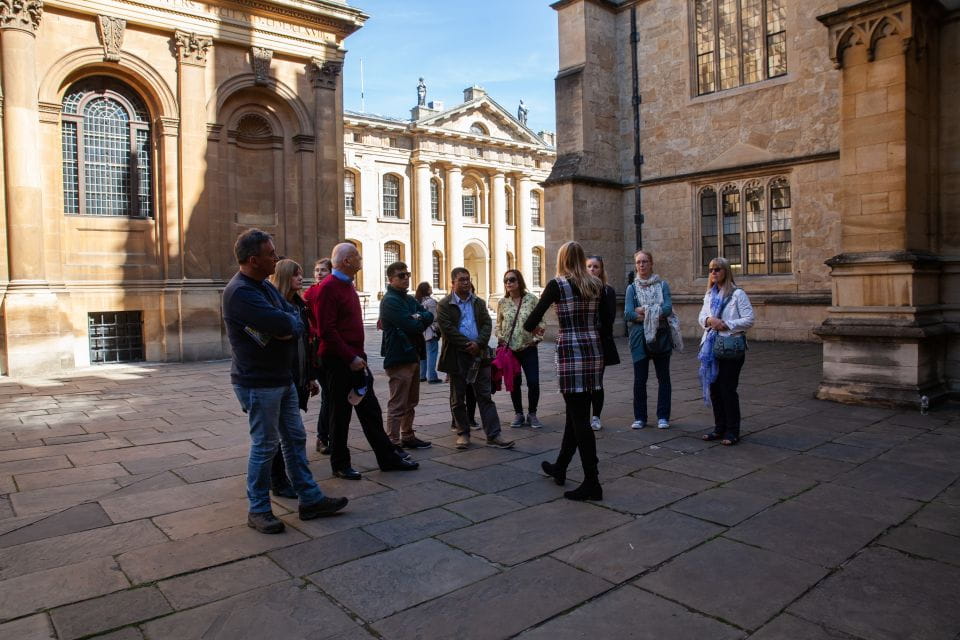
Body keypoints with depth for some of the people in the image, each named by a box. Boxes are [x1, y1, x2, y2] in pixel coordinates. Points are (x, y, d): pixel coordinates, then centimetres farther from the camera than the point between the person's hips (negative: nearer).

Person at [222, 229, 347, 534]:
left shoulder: (265, 285, 11)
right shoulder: (240, 292, -21)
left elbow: (294, 319, 5)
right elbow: (281, 323, -31)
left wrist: (287, 327, -17)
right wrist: (291, 323, -8)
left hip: (282, 377, 10)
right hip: (258, 382, -9)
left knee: (295, 438, 14)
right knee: (265, 445, 2)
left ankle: (310, 499, 24)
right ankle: (258, 510, 18)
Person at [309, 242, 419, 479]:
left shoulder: (347, 286, 16)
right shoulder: (328, 288, -14)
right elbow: (327, 331, -21)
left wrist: (358, 355, 13)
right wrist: (350, 357, -21)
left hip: (355, 359, 9)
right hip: (338, 361, -9)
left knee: (370, 410, 13)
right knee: (341, 414, 4)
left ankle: (388, 457, 21)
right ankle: (340, 465, 18)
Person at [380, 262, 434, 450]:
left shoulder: (410, 299, 17)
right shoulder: (390, 301, -13)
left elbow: (430, 316, 6)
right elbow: (412, 326, -21)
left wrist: (418, 318, -14)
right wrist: (421, 321, 0)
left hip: (413, 355, 10)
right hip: (399, 358, -10)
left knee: (411, 403, 18)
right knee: (397, 405, -6)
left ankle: (408, 437, 30)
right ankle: (393, 443, -2)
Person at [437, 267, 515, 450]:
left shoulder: (479, 303, 12)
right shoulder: (444, 305, -2)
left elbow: (487, 324, 3)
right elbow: (447, 329, -12)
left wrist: (478, 343, -14)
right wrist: (468, 345, -16)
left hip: (479, 354, 3)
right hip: (456, 356, -3)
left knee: (485, 396, 2)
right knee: (458, 398, 7)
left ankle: (493, 435, 3)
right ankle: (463, 433, 20)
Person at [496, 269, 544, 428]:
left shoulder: (531, 299, -4)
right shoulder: (503, 302, 4)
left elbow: (540, 321, 0)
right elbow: (498, 324, 12)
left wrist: (537, 338, -10)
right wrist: (500, 337, -3)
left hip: (528, 348, -2)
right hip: (509, 349, 2)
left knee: (533, 383, -6)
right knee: (514, 383, 8)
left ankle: (532, 414, 13)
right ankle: (518, 414, 22)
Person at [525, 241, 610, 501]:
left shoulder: (557, 285, -7)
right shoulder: (596, 285, 7)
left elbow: (533, 320, -7)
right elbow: (607, 322, 11)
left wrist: (532, 327, 16)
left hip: (570, 353, -6)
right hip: (594, 351, 6)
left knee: (579, 418, -2)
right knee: (576, 412, 17)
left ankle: (592, 483, 1)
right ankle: (560, 467, 34)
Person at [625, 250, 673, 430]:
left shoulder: (662, 284, 5)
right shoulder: (632, 288, 6)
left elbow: (668, 308, -9)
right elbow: (628, 314, -7)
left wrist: (645, 311, -13)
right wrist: (655, 314, -12)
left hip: (661, 336, 0)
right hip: (639, 337, 0)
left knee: (663, 377, 5)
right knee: (639, 379, 2)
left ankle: (663, 417, 14)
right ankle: (639, 418, 12)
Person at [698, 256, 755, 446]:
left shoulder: (737, 294, -6)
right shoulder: (709, 294, 14)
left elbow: (749, 320, -10)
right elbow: (701, 317, 12)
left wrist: (726, 324, -17)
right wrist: (709, 320, -10)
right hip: (712, 346, 6)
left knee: (728, 389, -4)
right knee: (714, 387, 9)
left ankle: (732, 431, 6)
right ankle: (719, 427, 21)